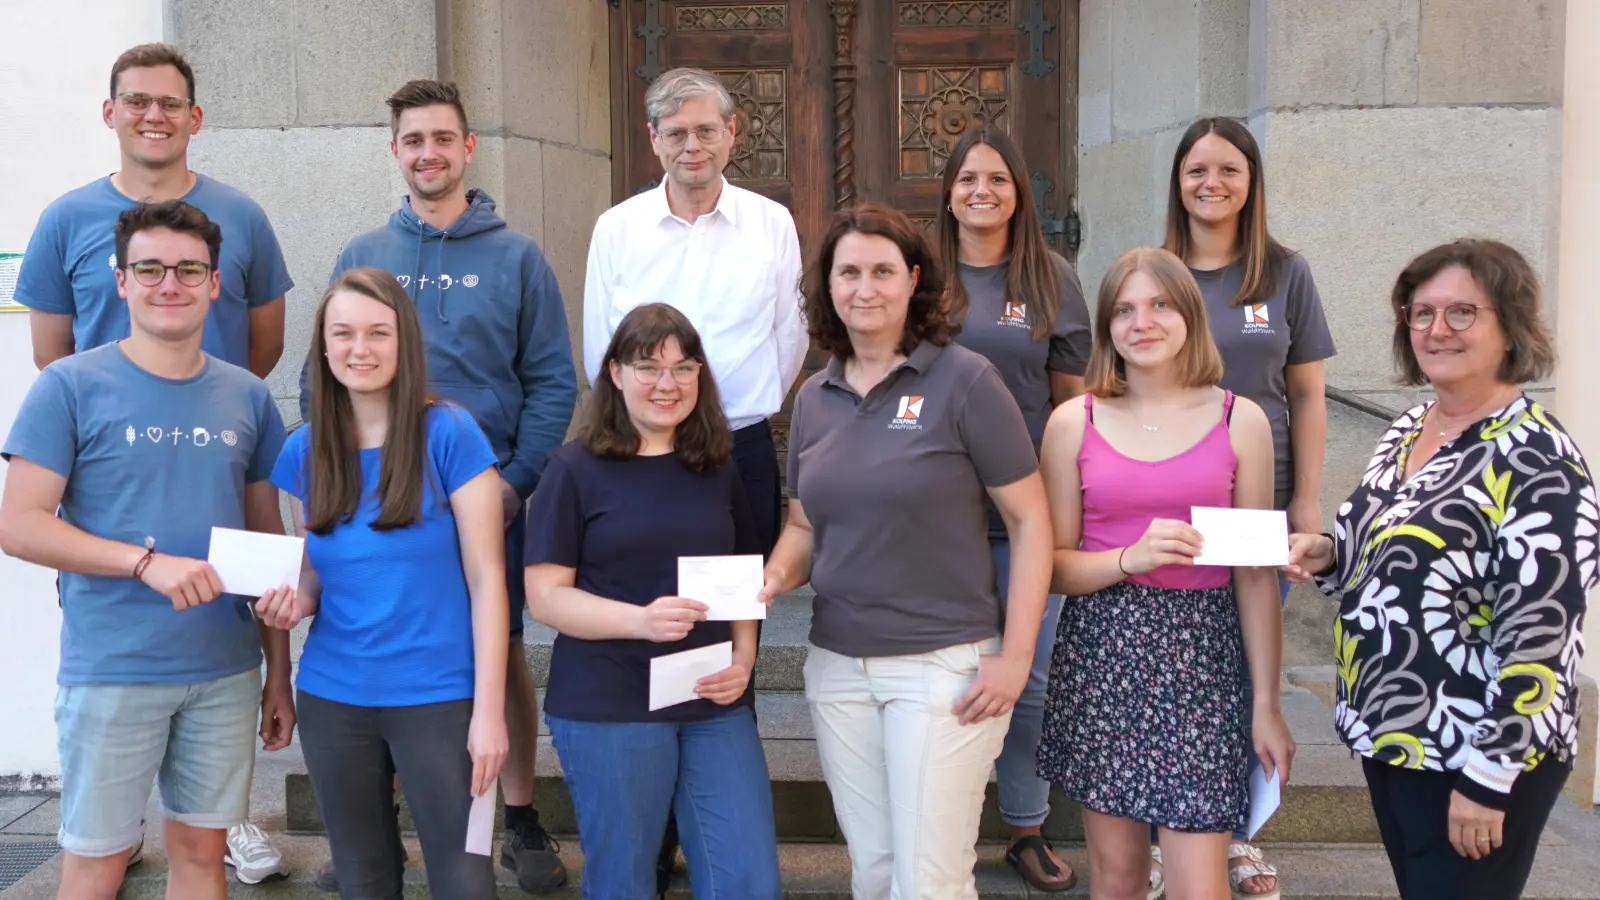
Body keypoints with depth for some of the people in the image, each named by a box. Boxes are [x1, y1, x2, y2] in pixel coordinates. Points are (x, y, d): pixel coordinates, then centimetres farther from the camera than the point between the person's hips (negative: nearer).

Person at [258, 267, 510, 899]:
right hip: (331, 697, 5)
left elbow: (486, 578, -10)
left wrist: (489, 709, -14)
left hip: (437, 696, -4)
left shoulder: (448, 434, -10)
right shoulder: (304, 450, 4)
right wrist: (295, 600, -9)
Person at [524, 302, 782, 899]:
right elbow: (545, 596, -9)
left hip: (714, 705, 4)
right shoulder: (576, 469, -5)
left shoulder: (717, 468, 8)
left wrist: (744, 657, -3)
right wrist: (642, 620, -24)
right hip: (606, 710, -3)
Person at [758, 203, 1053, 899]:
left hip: (943, 663, -5)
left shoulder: (963, 380, -8)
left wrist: (1016, 656, -12)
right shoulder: (815, 398, 7)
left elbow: (1029, 520, -7)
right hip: (837, 665, 5)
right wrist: (775, 577, -6)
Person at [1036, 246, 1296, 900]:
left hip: (1200, 656, -1)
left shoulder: (1240, 422, 1)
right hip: (1101, 654, 1)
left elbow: (1255, 575, 2)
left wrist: (1267, 706, 2)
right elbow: (1054, 565, 2)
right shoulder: (1073, 422, 1)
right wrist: (1132, 558, -17)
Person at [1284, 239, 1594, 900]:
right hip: (1386, 735, 8)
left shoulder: (1537, 462, -19)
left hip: (1472, 759, -8)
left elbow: (1538, 639, -21)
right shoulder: (1408, 429, 6)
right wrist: (1329, 554, -2)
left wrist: (1487, 778, -21)